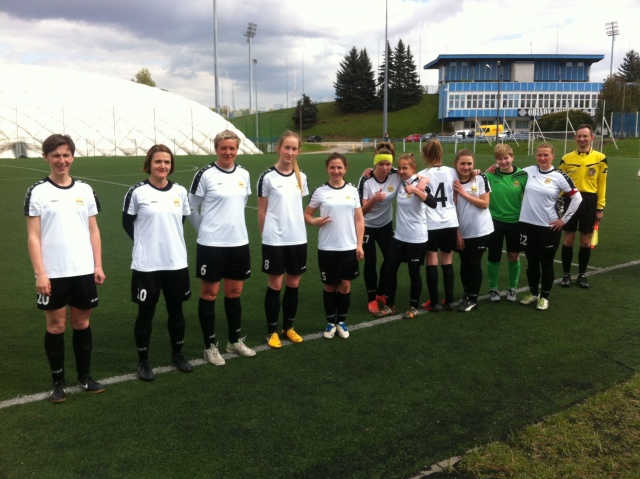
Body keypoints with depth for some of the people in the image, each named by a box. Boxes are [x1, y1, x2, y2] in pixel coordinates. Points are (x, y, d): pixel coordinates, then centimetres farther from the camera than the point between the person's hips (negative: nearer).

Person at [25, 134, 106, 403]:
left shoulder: (85, 190, 7)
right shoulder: (37, 192, -3)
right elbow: (33, 236, -5)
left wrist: (98, 265, 3)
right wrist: (40, 273, -12)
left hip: (83, 271, 3)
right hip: (53, 273, -3)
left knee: (82, 322, 11)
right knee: (56, 325, 6)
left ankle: (85, 376, 24)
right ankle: (58, 382, 18)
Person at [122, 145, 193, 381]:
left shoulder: (180, 191, 2)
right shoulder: (137, 192, -8)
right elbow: (127, 222, 2)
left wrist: (167, 239, 9)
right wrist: (146, 241, 4)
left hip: (176, 263, 4)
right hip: (147, 265, -3)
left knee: (176, 310, 15)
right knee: (146, 312, 7)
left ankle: (177, 355, 32)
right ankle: (143, 361, 23)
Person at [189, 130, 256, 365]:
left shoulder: (244, 174, 6)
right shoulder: (205, 174, -9)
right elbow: (192, 208, -1)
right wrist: (206, 229, 6)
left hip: (239, 242, 5)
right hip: (211, 244, -5)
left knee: (234, 293, 14)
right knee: (209, 293, 5)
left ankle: (235, 341, 29)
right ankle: (211, 346, 17)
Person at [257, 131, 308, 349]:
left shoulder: (301, 177, 7)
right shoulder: (267, 177, -7)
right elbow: (261, 211, -1)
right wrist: (266, 235, 1)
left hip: (298, 239, 4)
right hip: (274, 240, -4)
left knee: (293, 284, 11)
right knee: (275, 285, 4)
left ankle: (289, 327, 27)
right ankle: (272, 331, 16)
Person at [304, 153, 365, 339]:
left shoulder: (352, 190, 3)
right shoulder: (320, 191, -3)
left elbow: (359, 219, 4)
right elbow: (307, 214, 5)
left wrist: (359, 245, -1)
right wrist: (314, 221, -17)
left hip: (349, 247, 1)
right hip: (327, 248, -1)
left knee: (345, 285, 7)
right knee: (330, 286, 8)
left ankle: (341, 322, 23)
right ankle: (330, 323, 23)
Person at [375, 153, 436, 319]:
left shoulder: (419, 184, -15)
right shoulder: (400, 182, 3)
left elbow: (433, 203, -33)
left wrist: (415, 190, -43)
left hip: (416, 238, -6)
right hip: (399, 236, 6)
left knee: (414, 273, 7)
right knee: (390, 269, 9)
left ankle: (413, 307, 24)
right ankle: (390, 305, 24)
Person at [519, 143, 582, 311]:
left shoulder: (559, 176, -7)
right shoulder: (529, 171, 1)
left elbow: (577, 198, -4)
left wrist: (564, 219, -5)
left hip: (549, 227, -3)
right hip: (527, 225, 3)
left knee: (546, 263, 8)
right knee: (531, 262, 14)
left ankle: (544, 297, 22)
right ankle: (533, 293, 30)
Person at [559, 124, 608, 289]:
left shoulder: (600, 158, -1)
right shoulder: (566, 158, 2)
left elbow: (602, 184, 1)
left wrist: (600, 207, -1)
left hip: (589, 202, 0)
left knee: (586, 241, 7)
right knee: (568, 240, 5)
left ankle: (582, 274, 21)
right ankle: (566, 274, 18)